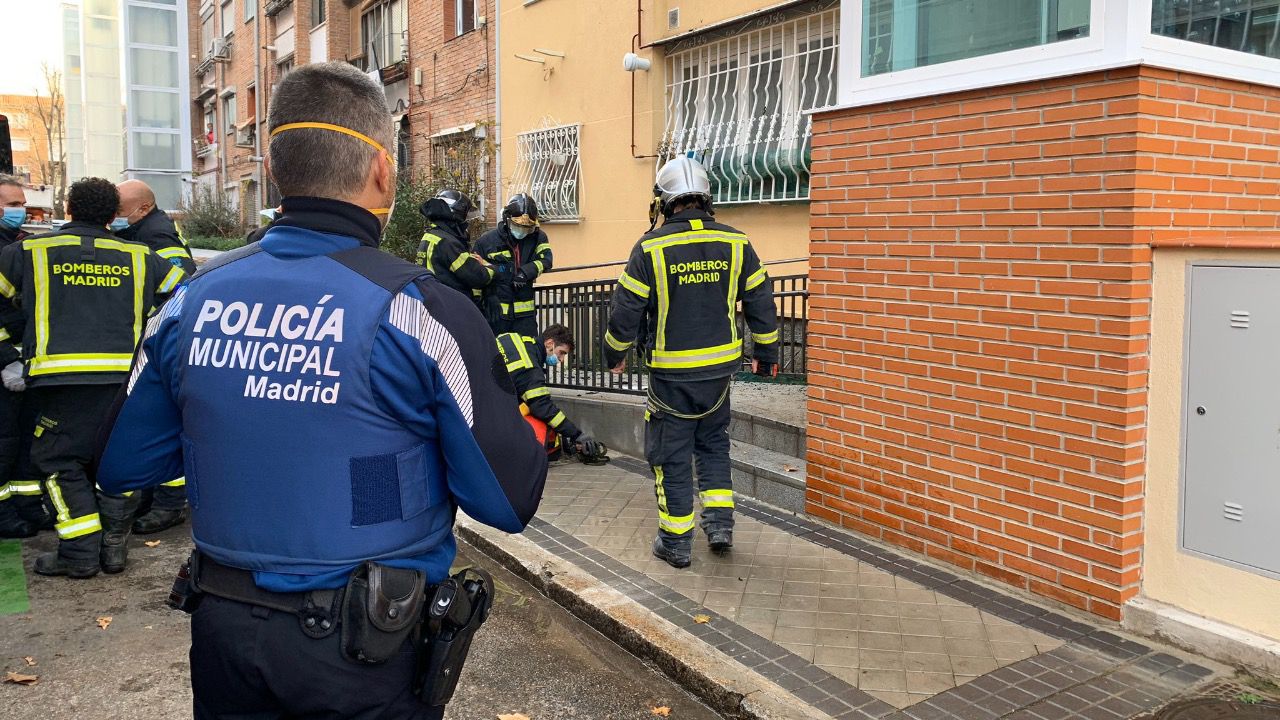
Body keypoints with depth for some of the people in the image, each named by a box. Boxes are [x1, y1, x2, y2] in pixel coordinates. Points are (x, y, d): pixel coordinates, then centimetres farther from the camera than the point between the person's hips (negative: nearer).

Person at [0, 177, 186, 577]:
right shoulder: (137, 257, 12)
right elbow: (183, 287, 19)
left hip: (62, 377, -2)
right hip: (124, 375, 2)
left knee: (57, 459, 9)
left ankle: (81, 553, 7)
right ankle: (114, 546, 18)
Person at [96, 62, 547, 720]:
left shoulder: (191, 301, -5)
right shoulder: (419, 311, -20)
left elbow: (120, 467, 6)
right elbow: (510, 502, -17)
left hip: (224, 632, 4)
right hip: (366, 657, -3)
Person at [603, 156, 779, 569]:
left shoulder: (651, 248, -12)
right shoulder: (736, 244, -3)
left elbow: (625, 311, -6)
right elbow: (761, 304, 4)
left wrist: (615, 356, 11)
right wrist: (767, 356, 18)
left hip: (671, 373, -3)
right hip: (720, 368, 3)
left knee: (672, 455, 8)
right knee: (713, 443, 23)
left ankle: (676, 543, 15)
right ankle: (720, 523, 20)